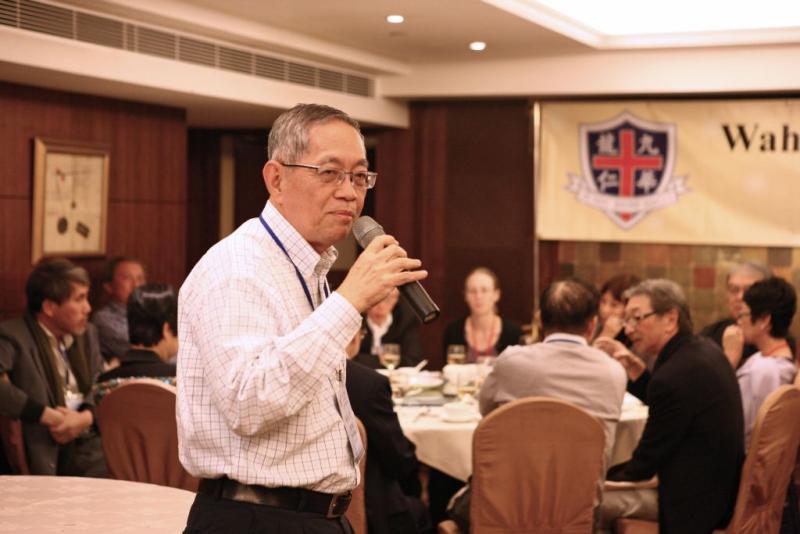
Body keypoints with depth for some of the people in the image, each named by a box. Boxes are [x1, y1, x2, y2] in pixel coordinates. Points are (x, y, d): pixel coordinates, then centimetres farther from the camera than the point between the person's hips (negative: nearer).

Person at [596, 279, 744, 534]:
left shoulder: (673, 376, -26)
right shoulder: (706, 350, 2)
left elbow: (643, 465, -16)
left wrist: (601, 472, 0)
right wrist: (633, 368, 7)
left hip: (694, 503, -10)